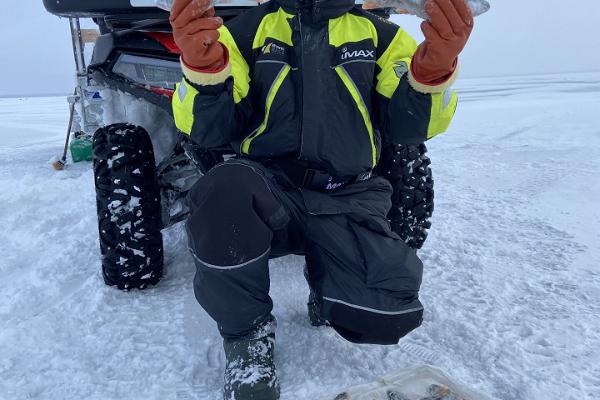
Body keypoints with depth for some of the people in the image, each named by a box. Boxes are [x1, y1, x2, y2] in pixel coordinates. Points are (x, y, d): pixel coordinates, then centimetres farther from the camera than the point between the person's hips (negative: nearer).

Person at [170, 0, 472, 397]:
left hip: (348, 198, 1)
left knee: (389, 311, -22)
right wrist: (202, 66, -19)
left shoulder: (379, 33, 12)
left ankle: (325, 274, 15)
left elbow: (413, 124, 3)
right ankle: (247, 330, -7)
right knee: (224, 190, -35)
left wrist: (434, 67, -17)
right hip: (265, 190, 0)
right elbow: (206, 128, 1)